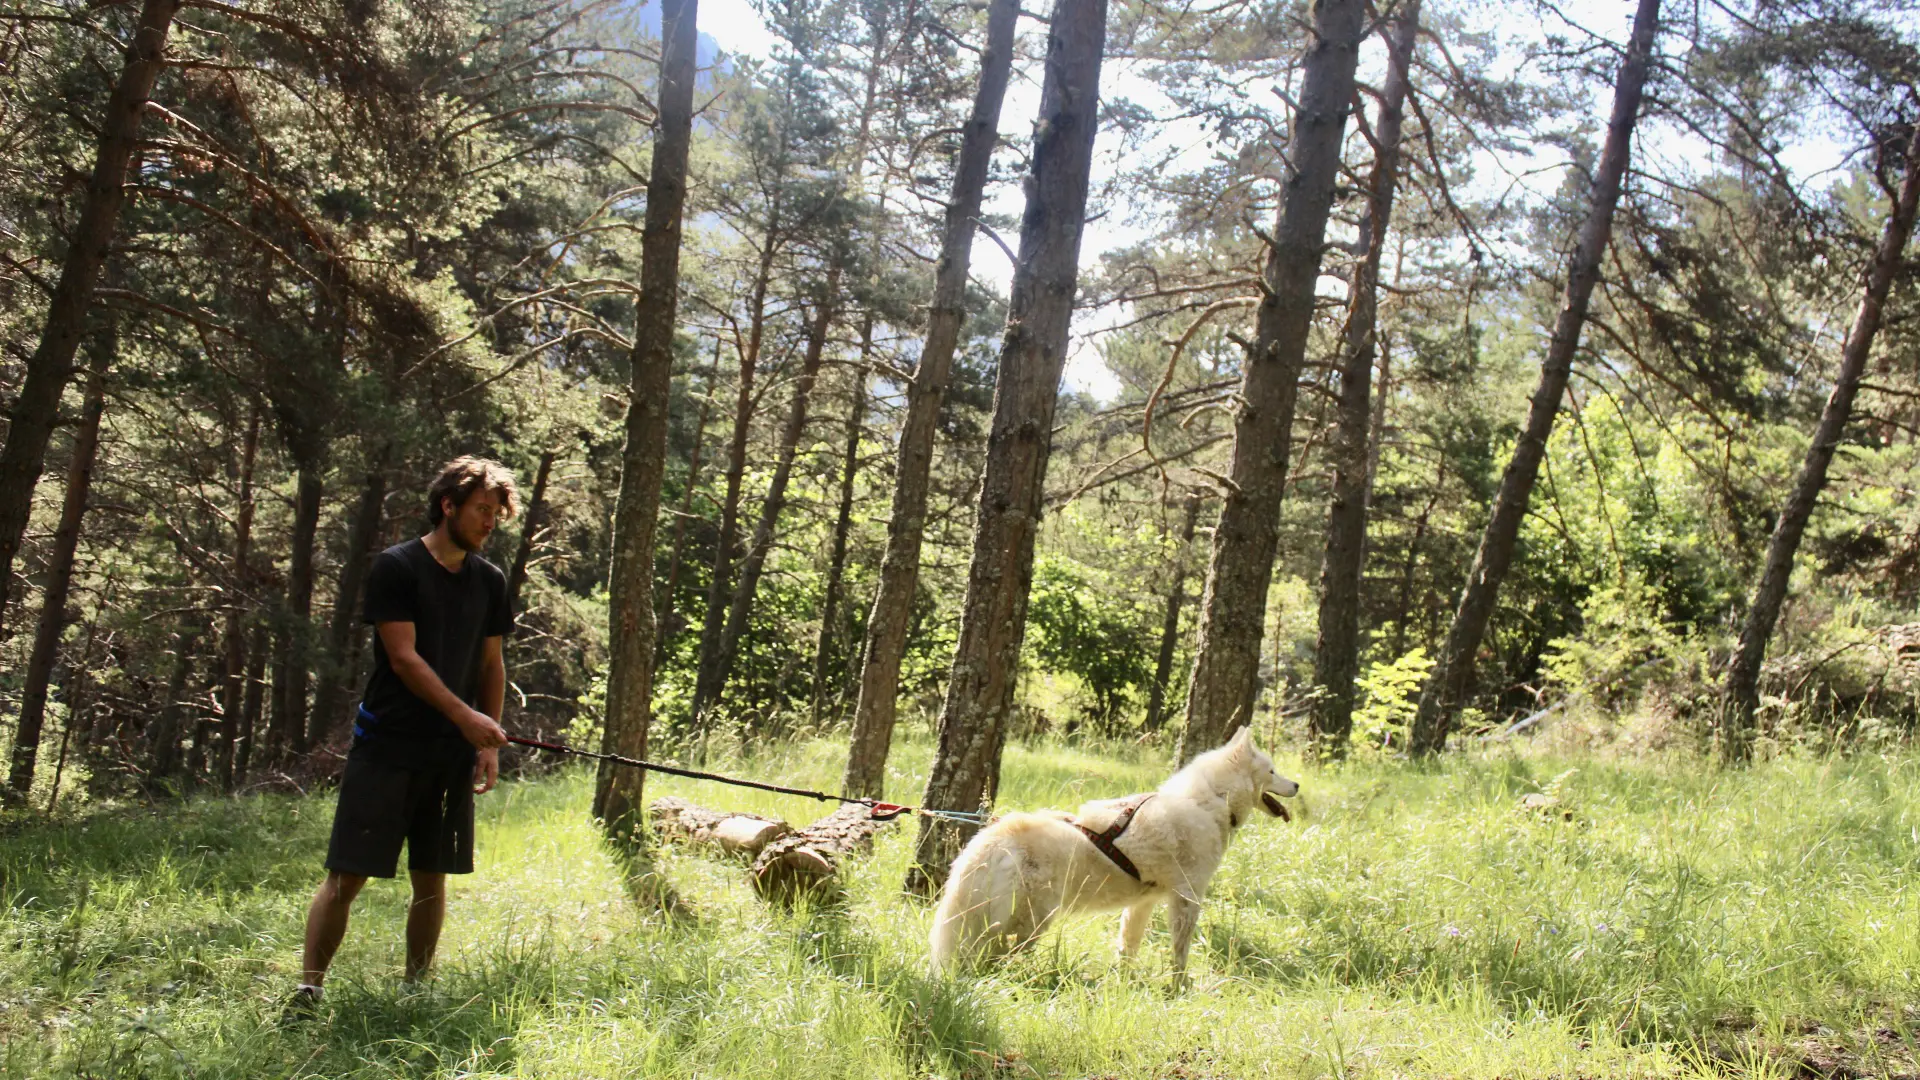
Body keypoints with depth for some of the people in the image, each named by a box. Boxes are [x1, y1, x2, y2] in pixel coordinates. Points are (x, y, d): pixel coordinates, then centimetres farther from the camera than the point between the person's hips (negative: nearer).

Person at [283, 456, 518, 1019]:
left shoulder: (490, 581, 11)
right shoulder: (396, 567, -6)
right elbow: (404, 658, -11)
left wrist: (489, 745, 7)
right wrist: (465, 716, -18)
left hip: (451, 755, 5)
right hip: (387, 746, -5)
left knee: (431, 877, 8)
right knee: (347, 875, -5)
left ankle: (416, 989, 19)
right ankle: (308, 989, 4)